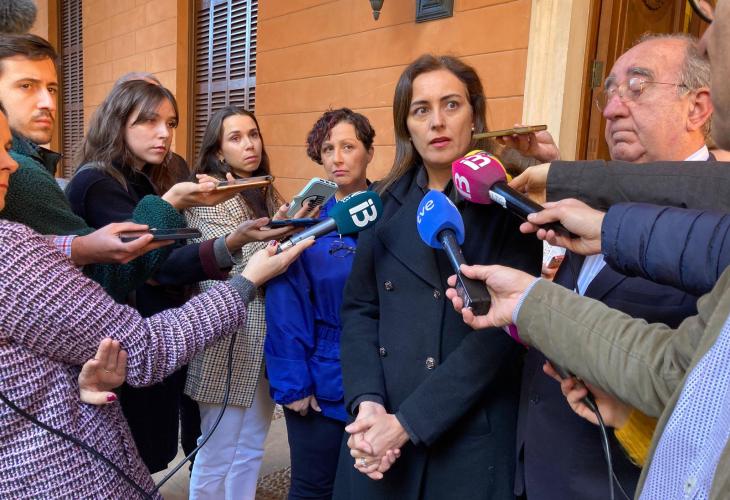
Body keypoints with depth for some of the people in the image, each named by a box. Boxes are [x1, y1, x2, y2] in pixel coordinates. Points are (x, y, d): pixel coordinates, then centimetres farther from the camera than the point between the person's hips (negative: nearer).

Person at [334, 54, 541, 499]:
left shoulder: (509, 202, -7)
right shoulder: (387, 201, 5)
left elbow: (503, 327, -14)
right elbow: (360, 308, 3)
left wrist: (407, 422, -17)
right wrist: (368, 404, -12)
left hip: (472, 436, -3)